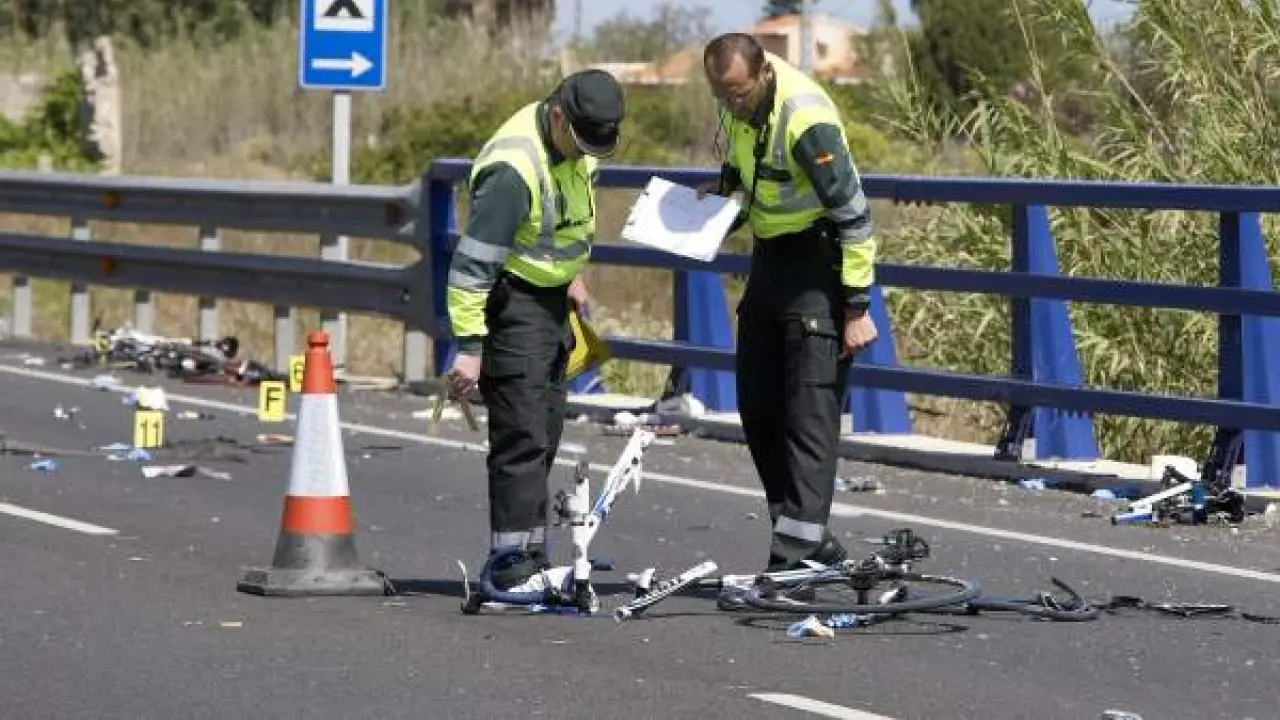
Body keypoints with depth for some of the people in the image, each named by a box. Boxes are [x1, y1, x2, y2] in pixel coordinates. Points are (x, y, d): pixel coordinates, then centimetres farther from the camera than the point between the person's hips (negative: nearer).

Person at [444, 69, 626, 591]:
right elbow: (472, 261, -27)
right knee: (522, 436, -12)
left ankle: (533, 556, 22)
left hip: (551, 298, 9)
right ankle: (512, 564, -10)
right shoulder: (515, 168, -28)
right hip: (512, 300, -9)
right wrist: (468, 346, -27)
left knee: (546, 434, 14)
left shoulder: (574, 144, 0)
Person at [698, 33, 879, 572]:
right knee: (757, 406, 10)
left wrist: (857, 309, -20)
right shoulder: (738, 102, -2)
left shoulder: (805, 118, -26)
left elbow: (853, 215, -22)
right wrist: (725, 188, -1)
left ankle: (799, 549, -15)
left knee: (811, 407, -12)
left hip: (817, 262, -9)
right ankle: (810, 537, 18)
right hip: (769, 258, 9)